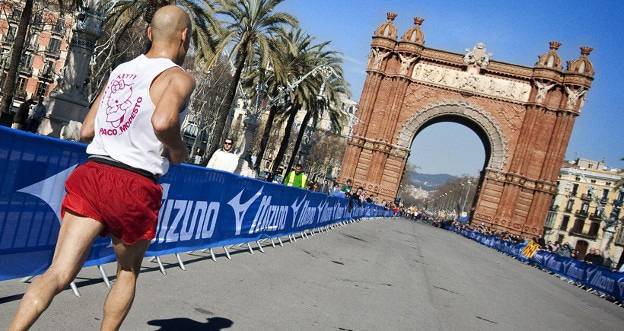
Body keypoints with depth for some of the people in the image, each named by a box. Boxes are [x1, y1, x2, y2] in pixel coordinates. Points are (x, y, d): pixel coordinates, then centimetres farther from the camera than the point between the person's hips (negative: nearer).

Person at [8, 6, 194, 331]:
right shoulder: (179, 77, -3)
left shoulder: (120, 70, 17)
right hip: (135, 186, -4)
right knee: (128, 271, 20)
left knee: (59, 273, -1)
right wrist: (177, 151, -5)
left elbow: (86, 131, 18)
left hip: (91, 173, 4)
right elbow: (163, 121, -25)